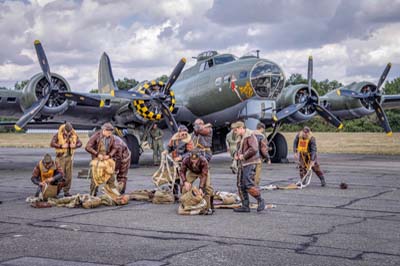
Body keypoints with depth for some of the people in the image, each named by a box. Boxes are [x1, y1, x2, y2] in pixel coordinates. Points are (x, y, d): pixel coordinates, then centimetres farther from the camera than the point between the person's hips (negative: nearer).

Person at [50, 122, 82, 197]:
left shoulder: (74, 135, 4)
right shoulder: (58, 135, -8)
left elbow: (80, 143, 9)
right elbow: (52, 144, -14)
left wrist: (75, 145, -13)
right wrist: (61, 146, -23)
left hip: (69, 156, 4)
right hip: (60, 156, -4)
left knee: (69, 175, 5)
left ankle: (66, 191, 13)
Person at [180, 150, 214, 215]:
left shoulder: (204, 161, -41)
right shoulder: (186, 160, -35)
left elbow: (204, 175, -36)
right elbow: (182, 172, -22)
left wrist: (201, 188, -45)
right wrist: (185, 182, -39)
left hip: (203, 172, -2)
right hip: (192, 172, 2)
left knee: (207, 187, -21)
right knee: (185, 186, -14)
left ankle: (209, 208, -14)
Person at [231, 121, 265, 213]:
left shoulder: (250, 136, -9)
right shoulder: (241, 138, 21)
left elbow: (254, 149, -21)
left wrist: (243, 156, -15)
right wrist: (236, 155, 12)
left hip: (250, 163, -10)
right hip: (242, 164, 10)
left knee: (248, 184, -17)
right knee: (241, 185, 7)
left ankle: (260, 201, -2)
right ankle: (245, 206, 12)